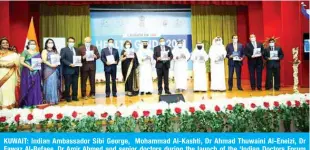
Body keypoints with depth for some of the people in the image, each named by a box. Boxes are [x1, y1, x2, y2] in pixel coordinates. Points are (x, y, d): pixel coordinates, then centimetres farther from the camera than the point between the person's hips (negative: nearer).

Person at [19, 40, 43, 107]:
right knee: (27, 87, -3)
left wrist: (40, 61, -5)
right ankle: (27, 103, 2)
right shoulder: (25, 52, -1)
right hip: (27, 72, -5)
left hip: (36, 72, 5)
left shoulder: (38, 53, 16)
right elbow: (21, 62, -8)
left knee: (36, 87, 4)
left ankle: (36, 102, 11)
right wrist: (29, 66, -21)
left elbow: (40, 61, 19)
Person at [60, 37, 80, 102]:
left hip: (75, 69, 5)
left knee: (75, 84, 8)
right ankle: (67, 97, 10)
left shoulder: (77, 49, 17)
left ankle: (74, 96, 17)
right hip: (68, 70, -4)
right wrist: (69, 64, -18)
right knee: (67, 85, 1)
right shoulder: (64, 49, 1)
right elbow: (62, 59, -8)